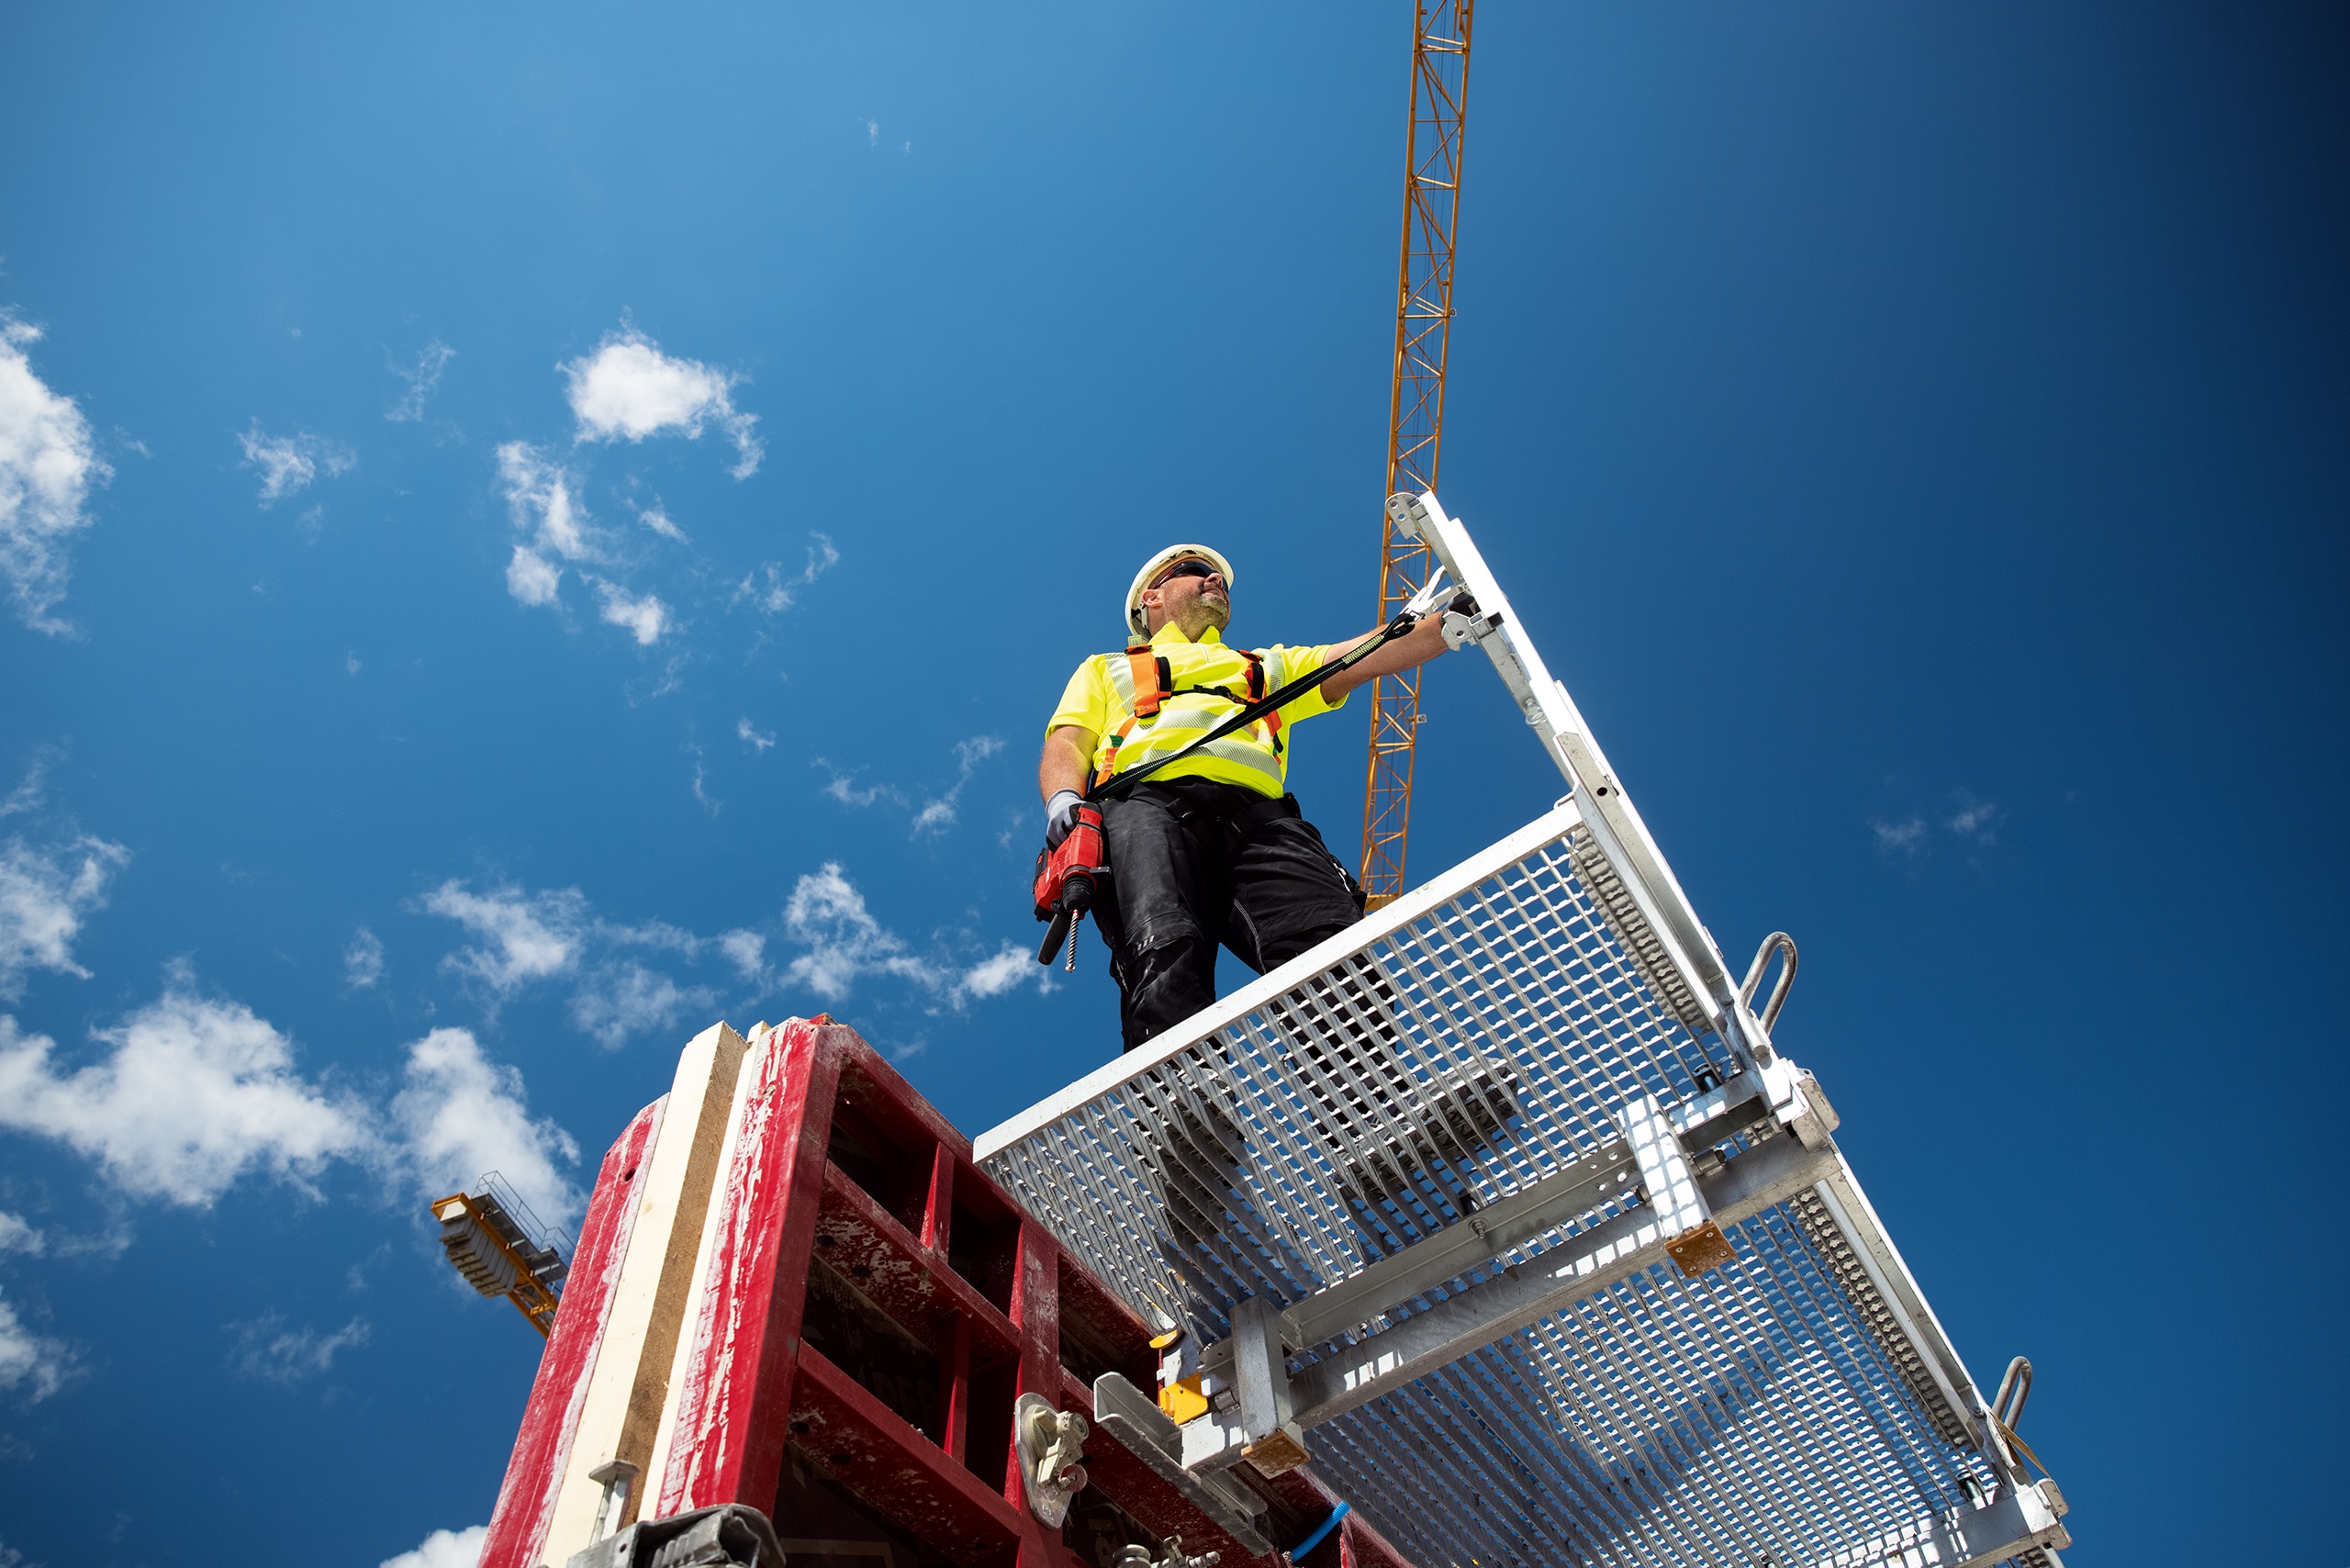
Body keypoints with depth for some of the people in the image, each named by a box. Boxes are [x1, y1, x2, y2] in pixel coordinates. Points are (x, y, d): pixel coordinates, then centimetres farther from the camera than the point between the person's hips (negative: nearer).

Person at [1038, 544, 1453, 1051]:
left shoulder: (1270, 667, 45)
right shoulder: (1107, 669, 38)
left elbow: (1374, 655, 34)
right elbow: (1066, 745, 21)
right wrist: (1063, 801, -3)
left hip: (1257, 816, 2)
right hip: (1147, 804, -2)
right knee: (1165, 954, -36)